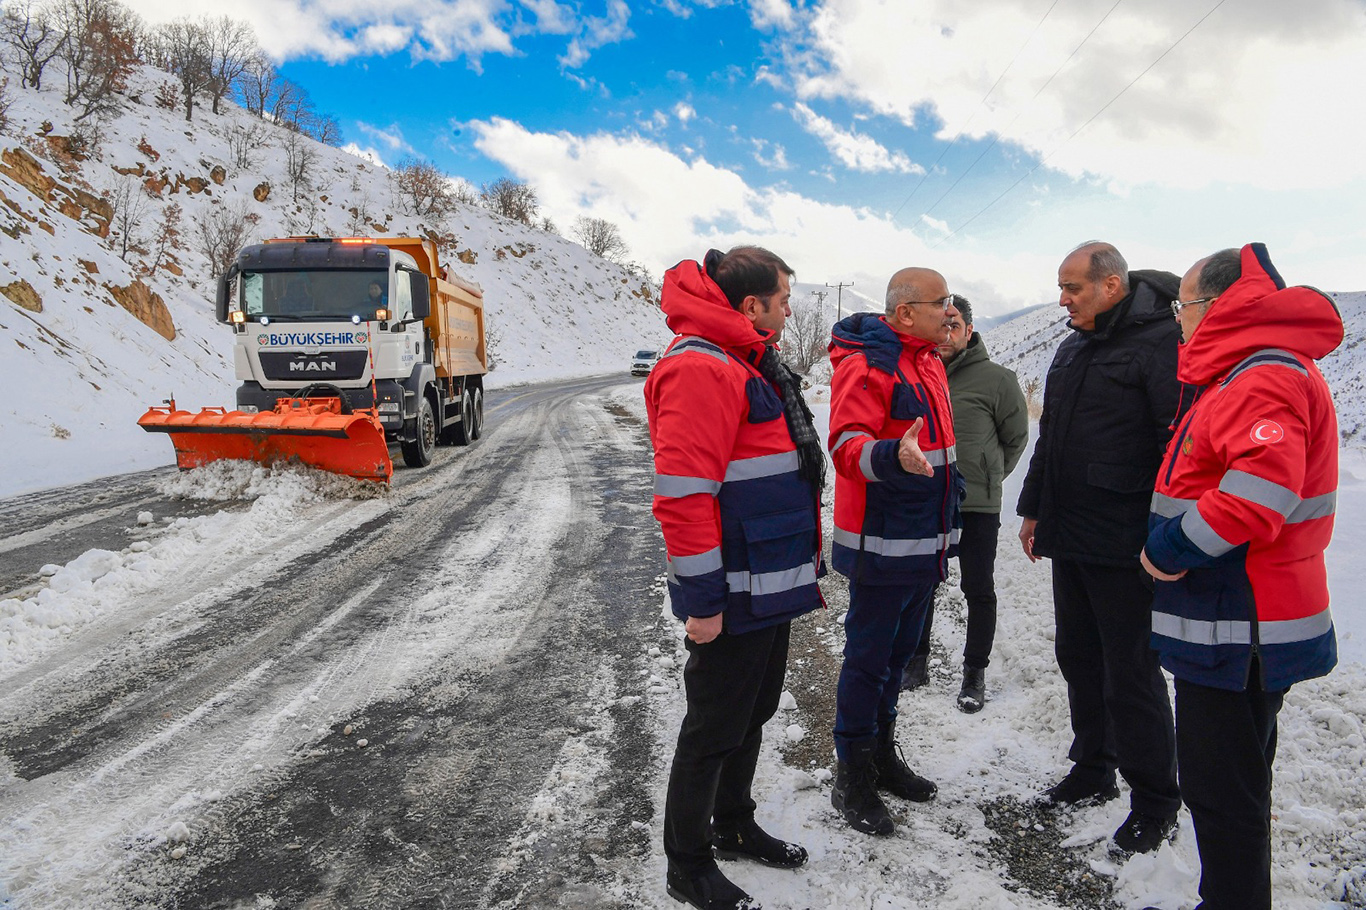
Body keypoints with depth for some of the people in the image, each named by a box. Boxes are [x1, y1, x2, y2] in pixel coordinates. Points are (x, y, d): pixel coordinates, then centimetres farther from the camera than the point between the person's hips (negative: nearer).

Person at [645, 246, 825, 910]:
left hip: (770, 587, 10)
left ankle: (734, 826, 42)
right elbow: (683, 492, -25)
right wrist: (702, 599, -23)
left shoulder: (751, 362, 16)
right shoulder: (700, 367, -19)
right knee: (715, 730, 5)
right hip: (732, 598, -10)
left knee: (753, 713, 22)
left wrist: (801, 567, 25)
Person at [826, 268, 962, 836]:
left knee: (898, 651, 18)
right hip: (881, 543, -9)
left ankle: (882, 756, 34)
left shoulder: (927, 360, 15)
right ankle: (852, 778, 14)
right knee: (868, 657, 0)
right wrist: (894, 456, -44)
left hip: (924, 541, 9)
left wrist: (946, 501, 28)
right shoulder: (865, 362, -15)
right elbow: (847, 444, -25)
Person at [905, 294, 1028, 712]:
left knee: (979, 591, 9)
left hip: (977, 507, -3)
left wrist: (986, 477, 10)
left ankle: (975, 672, 24)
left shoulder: (996, 379, -8)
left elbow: (1016, 438, 4)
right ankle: (917, 661, 32)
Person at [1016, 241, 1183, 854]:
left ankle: (1155, 802, 20)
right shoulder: (1073, 348, 15)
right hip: (1068, 540, 9)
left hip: (1125, 549, -8)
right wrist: (1034, 508, 21)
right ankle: (1093, 769, 36)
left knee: (1131, 676, 2)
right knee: (1079, 660, 18)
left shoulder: (1160, 344, -13)